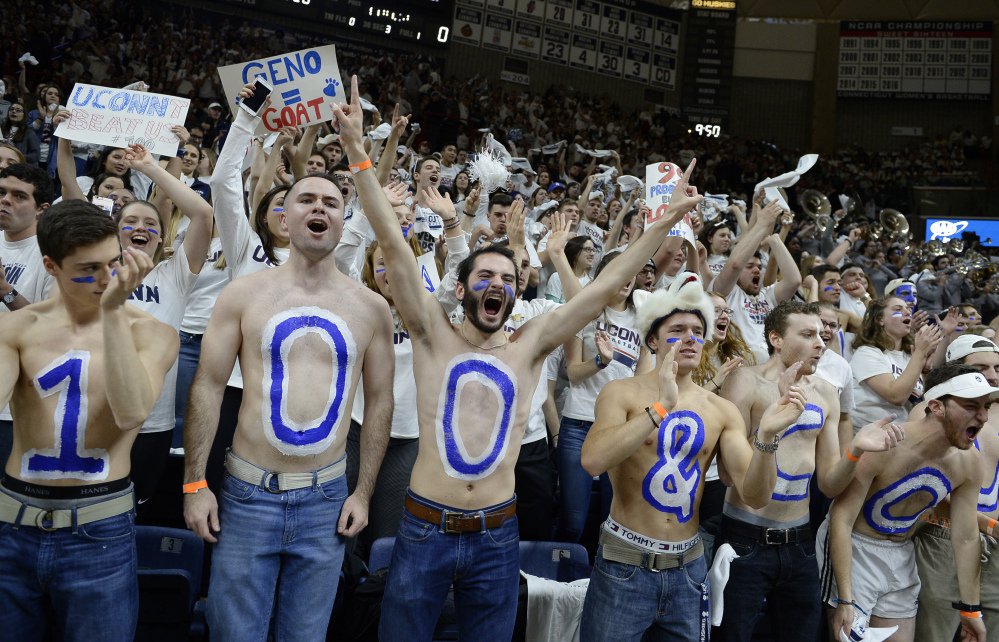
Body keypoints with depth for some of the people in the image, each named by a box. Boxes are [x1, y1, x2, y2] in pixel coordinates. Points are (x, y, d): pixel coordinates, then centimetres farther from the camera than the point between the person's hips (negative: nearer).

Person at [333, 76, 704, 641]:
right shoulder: (434, 334, -2)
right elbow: (394, 242, -10)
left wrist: (667, 221, -4)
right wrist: (357, 150, -16)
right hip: (425, 530, -2)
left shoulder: (529, 346, 2)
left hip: (497, 537, 2)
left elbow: (605, 287, -1)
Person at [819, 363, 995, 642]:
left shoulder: (969, 462, -9)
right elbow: (841, 520, -25)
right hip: (851, 548, -6)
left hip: (902, 555, 6)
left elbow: (966, 538, 2)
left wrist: (970, 608, 7)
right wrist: (845, 601, -27)